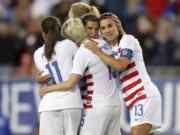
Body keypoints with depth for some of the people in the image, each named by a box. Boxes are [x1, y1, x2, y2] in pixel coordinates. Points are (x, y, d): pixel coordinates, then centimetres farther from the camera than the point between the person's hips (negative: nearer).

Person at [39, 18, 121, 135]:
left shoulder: (82, 53, -14)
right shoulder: (103, 43, 7)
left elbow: (71, 83, -18)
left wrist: (46, 89, -4)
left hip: (98, 106, -7)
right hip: (115, 104, 7)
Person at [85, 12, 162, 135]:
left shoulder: (127, 39, -5)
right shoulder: (111, 49, 19)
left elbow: (120, 65, -19)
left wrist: (97, 51, -12)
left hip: (144, 95, -9)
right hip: (135, 99, 9)